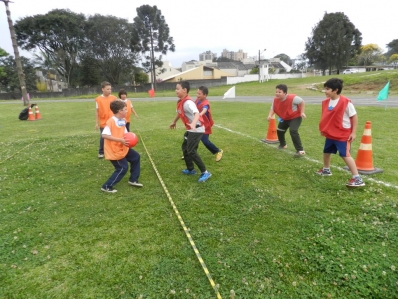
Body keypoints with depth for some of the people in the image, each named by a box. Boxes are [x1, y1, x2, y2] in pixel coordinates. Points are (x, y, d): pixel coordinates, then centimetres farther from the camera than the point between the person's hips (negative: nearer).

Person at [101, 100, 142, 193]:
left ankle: (133, 180, 28)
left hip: (122, 148, 10)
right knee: (123, 168, -6)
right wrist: (120, 140, -33)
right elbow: (104, 135, -32)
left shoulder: (123, 120, 4)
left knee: (136, 157, 17)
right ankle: (107, 186, 8)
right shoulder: (111, 121, -23)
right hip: (114, 150, -10)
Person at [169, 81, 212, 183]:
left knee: (191, 151, -13)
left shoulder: (188, 102, -23)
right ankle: (191, 169, 32)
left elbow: (197, 113, -41)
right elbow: (179, 112, 27)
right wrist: (174, 122, 43)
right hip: (191, 129, 10)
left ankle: (205, 172, -5)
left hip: (197, 129, -10)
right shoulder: (180, 102, 7)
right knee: (184, 148, 18)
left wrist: (193, 123, -60)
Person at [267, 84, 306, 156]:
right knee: (279, 130, 15)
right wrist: (270, 115, -30)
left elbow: (302, 102, -18)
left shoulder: (292, 98, -31)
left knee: (293, 131, -28)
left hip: (295, 117, -7)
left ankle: (300, 150, -21)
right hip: (284, 118, 7)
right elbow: (272, 108, -9)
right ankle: (283, 145, 46)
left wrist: (302, 112, -21)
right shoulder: (275, 100, -14)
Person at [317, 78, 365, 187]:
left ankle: (357, 178, -6)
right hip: (330, 134, 8)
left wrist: (353, 132, -14)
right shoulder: (326, 102, 0)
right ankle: (326, 169, 47)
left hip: (343, 135, -8)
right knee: (326, 152, 22)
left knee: (345, 155, -13)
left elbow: (354, 116, -13)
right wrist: (323, 129, 12)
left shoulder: (346, 102, -19)